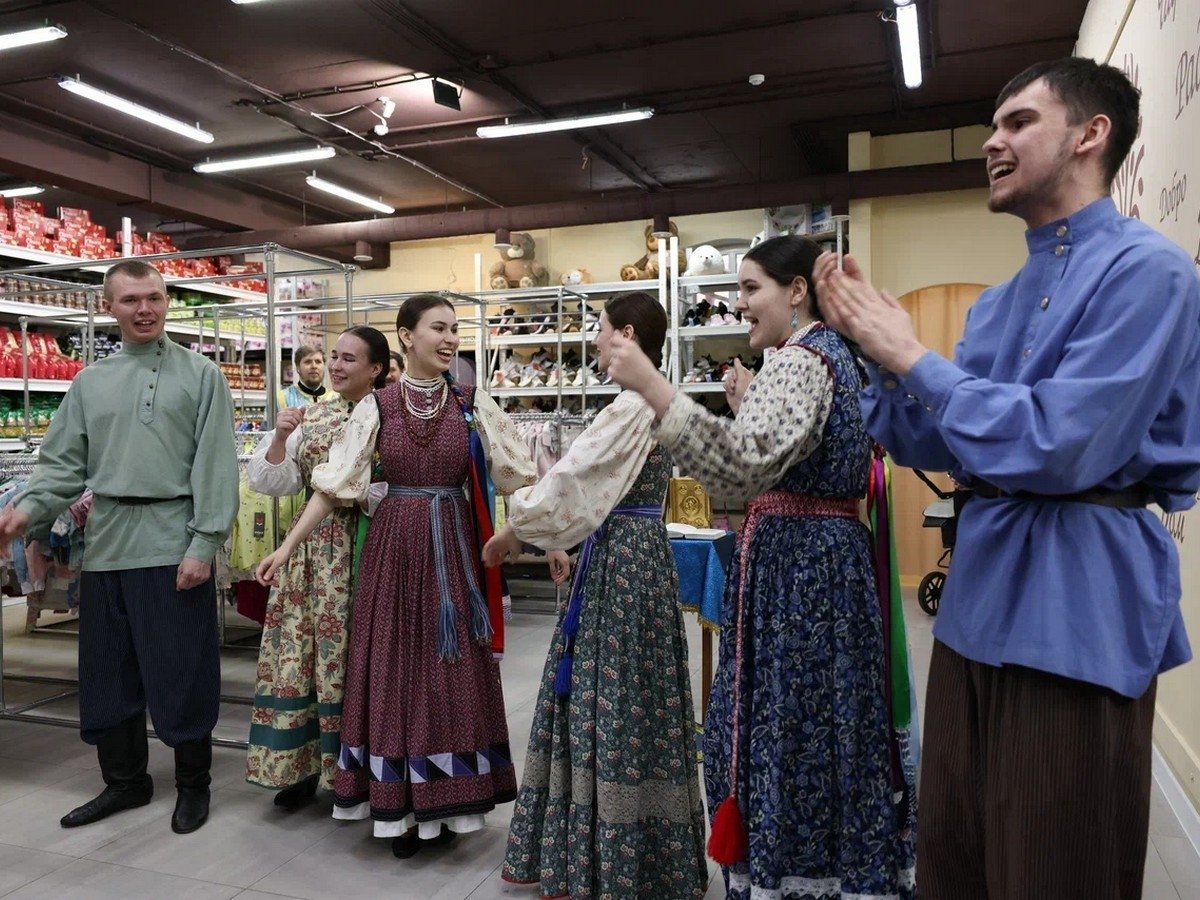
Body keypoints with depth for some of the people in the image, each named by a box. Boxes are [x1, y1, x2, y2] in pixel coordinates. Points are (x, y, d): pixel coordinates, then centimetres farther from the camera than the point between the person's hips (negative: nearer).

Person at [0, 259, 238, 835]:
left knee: (180, 673, 2)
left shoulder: (200, 375, 0)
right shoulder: (90, 381, 13)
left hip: (172, 545, -5)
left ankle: (193, 784, 19)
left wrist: (203, 544, -13)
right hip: (108, 544, 5)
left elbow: (215, 465, -6)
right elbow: (65, 462, 12)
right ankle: (124, 780, 31)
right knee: (107, 673, 13)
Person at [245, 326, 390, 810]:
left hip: (369, 549, -4)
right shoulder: (310, 417, 10)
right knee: (301, 651, 6)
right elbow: (274, 482, 7)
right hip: (317, 549, 5)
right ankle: (301, 764, 22)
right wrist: (280, 438, -7)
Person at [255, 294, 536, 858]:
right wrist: (287, 546, -2)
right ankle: (398, 805, 21)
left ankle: (444, 803, 21)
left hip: (453, 546, 0)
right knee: (393, 671, 6)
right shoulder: (377, 406, 0)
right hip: (395, 544, 0)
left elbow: (519, 475, -1)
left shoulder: (473, 404, 1)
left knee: (452, 673, 5)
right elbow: (333, 483, 1)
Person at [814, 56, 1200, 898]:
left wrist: (914, 357, -14)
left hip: (1076, 605, -8)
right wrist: (878, 347, -1)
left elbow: (1057, 446, -23)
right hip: (980, 596, 8)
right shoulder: (998, 301, 13)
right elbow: (933, 447, 12)